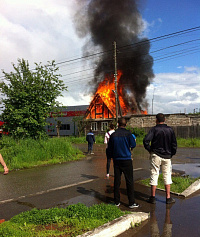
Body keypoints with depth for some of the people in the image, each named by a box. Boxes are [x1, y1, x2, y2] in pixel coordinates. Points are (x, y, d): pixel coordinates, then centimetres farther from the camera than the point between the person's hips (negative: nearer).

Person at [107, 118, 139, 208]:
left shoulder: (113, 135, 4)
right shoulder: (128, 133, -7)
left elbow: (109, 149, 9)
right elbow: (133, 145, -5)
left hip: (116, 160, 4)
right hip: (126, 159, -4)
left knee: (117, 181, 9)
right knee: (129, 181, 1)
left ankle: (117, 201, 15)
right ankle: (131, 202, 2)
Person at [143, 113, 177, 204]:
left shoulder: (154, 129, -9)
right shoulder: (170, 130, 1)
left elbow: (146, 140, -20)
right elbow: (174, 144, 4)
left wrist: (149, 150, -5)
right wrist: (172, 154, 14)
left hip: (156, 155, -2)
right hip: (167, 156, 2)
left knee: (154, 175, 5)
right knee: (167, 176, 11)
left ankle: (153, 197, 9)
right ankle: (168, 198, 12)